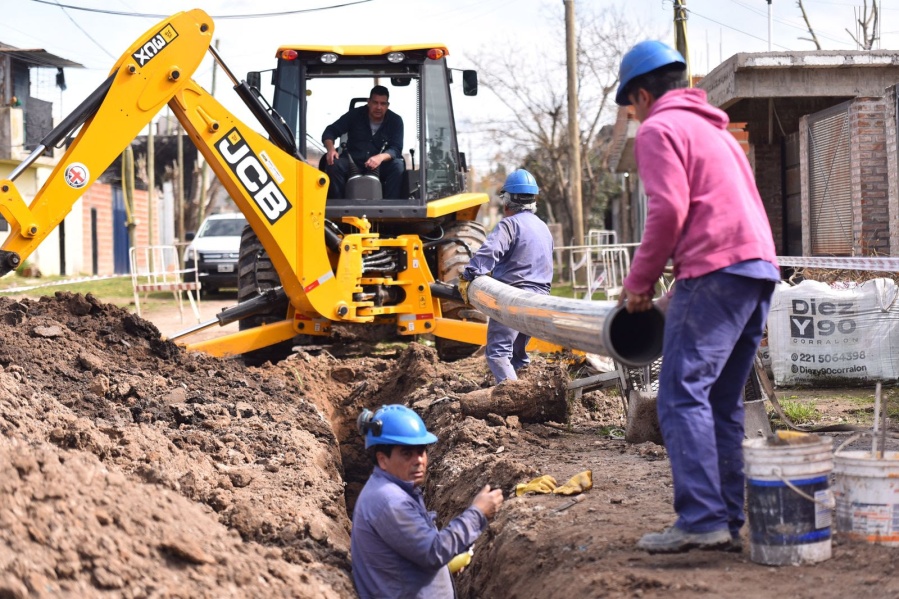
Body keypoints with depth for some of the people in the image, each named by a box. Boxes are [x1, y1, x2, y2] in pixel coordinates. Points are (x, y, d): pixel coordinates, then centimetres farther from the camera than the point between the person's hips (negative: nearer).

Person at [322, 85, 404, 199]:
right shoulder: (355, 115, 1)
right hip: (353, 162, 0)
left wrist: (381, 157, -34)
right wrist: (331, 148, -23)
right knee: (334, 164, -29)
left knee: (398, 166, -30)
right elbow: (330, 131, 1)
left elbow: (396, 149, -10)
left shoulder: (395, 120, -1)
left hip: (380, 166, 0)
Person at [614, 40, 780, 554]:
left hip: (715, 268, -9)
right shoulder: (714, 128, 29)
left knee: (684, 395, -10)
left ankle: (701, 519, -17)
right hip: (761, 266, 9)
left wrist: (639, 283, -2)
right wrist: (683, 291, 29)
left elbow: (669, 210, -12)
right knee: (723, 404, 11)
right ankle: (729, 523, 9)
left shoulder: (659, 129, 1)